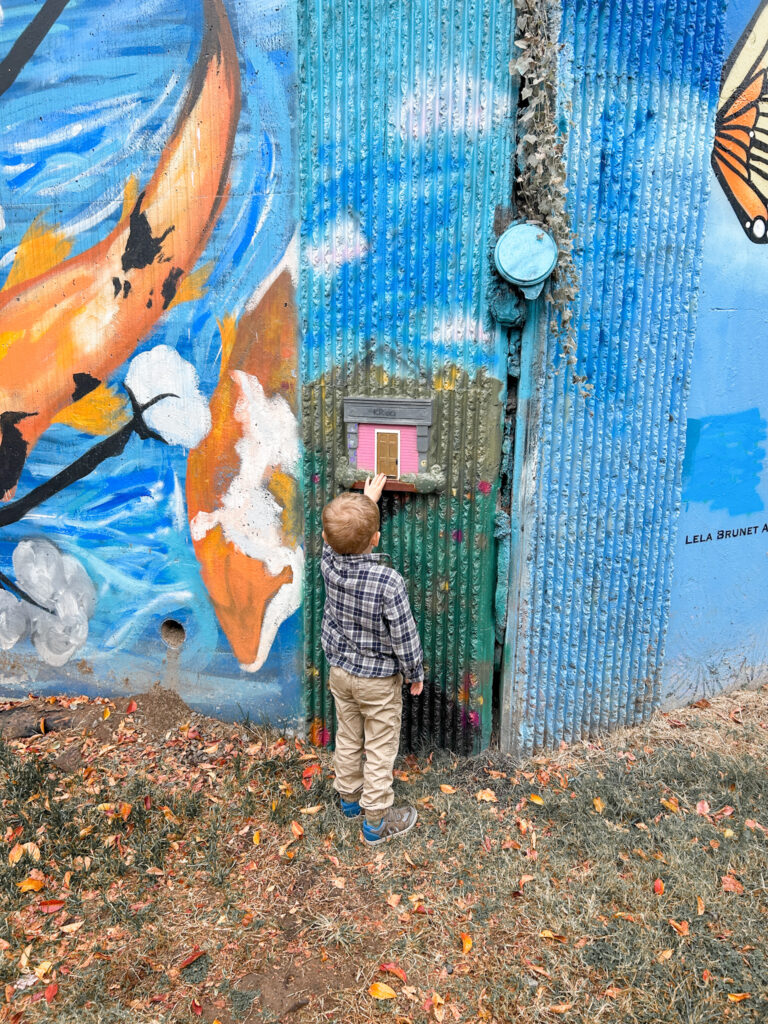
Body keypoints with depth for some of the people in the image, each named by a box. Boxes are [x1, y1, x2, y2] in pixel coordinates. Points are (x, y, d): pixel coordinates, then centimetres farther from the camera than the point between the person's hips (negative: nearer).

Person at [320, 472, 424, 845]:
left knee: (348, 737, 23)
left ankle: (349, 797, 42)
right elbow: (404, 635, -20)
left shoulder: (329, 563, -16)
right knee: (380, 748, 11)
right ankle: (376, 820, 24)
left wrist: (366, 499, 17)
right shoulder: (388, 582, -30)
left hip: (339, 671, 5)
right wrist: (415, 673, -3)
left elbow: (334, 537, 7)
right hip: (379, 679, -5)